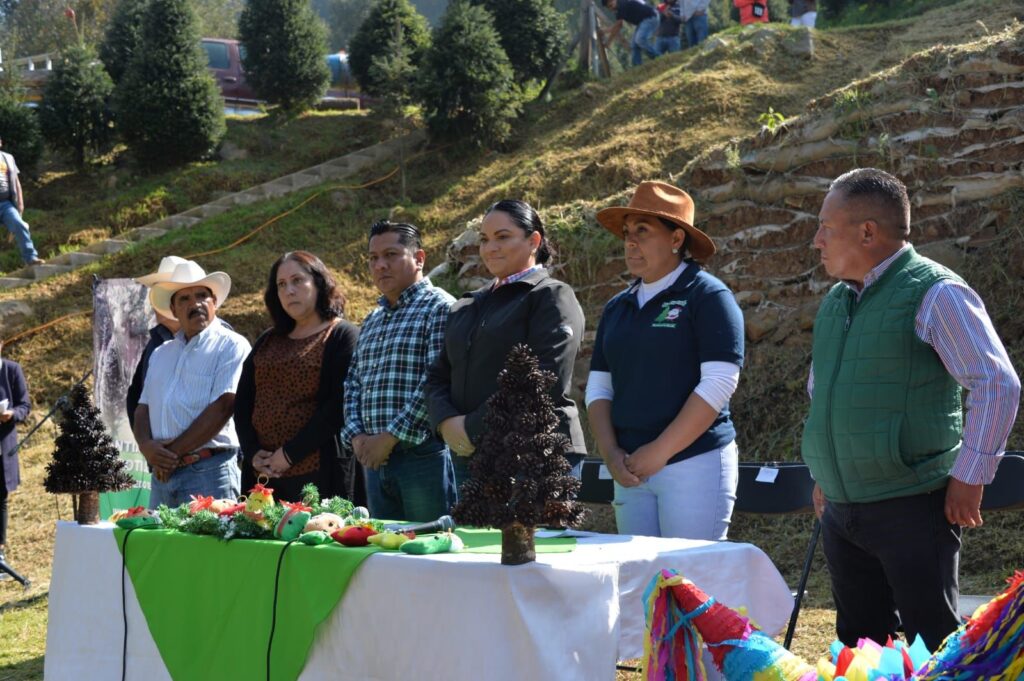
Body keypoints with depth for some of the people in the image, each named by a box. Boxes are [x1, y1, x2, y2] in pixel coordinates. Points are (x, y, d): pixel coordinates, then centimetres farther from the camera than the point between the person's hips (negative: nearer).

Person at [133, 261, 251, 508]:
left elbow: (222, 408, -11)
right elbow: (143, 408, 17)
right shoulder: (161, 354, 21)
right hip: (162, 474, 6)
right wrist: (146, 446, -5)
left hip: (208, 471, -6)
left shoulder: (231, 346, -2)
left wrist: (174, 452, -10)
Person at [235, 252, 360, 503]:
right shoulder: (267, 342, 20)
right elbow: (242, 402, 15)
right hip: (261, 471, 6)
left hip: (317, 473, -5)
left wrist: (290, 454, -13)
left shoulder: (343, 336, 0)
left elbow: (339, 407, -11)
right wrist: (253, 453, -2)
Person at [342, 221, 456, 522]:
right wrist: (357, 435, 0)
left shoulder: (439, 307, -5)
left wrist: (391, 436, -15)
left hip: (424, 454, -8)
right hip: (375, 460, 8)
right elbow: (353, 384, 19)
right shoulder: (372, 320, 21)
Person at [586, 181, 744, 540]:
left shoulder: (707, 296, -4)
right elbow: (598, 388, 15)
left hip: (695, 463, -6)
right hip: (631, 471, 6)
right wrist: (611, 453, -2)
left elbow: (718, 382, -13)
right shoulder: (617, 308, 15)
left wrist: (661, 451, -14)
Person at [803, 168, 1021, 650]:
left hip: (911, 506, -8)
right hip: (841, 508, 8)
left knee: (935, 648, -5)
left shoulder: (934, 294, -10)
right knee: (858, 647, 12)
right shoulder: (835, 302, 13)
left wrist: (969, 478, -16)